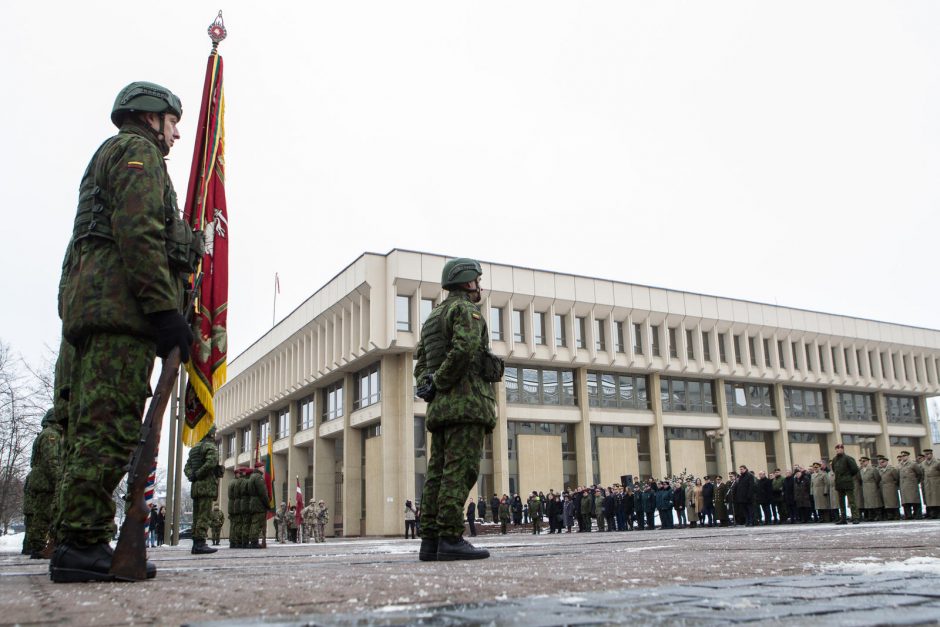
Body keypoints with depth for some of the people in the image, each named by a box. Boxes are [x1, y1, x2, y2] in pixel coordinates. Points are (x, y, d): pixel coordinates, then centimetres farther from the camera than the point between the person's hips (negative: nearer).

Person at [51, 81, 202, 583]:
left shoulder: (106, 156, 33)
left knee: (89, 428, 6)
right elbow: (138, 232, -15)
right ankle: (82, 544, -15)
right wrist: (166, 310, -20)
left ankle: (77, 544, 8)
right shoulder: (138, 151, 2)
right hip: (121, 303, -10)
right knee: (111, 428, -14)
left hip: (87, 306, 10)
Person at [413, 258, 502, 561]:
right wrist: (440, 382, -13)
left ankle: (430, 541, 2)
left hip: (441, 407, 9)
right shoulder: (466, 309, -3)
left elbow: (421, 362, 21)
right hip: (467, 400, -9)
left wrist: (427, 386, 6)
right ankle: (451, 539, -15)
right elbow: (465, 347, -22)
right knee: (460, 471, -12)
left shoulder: (434, 316, 25)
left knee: (439, 473, 4)